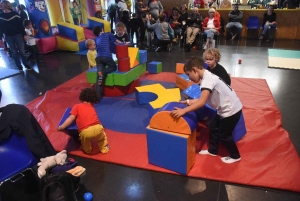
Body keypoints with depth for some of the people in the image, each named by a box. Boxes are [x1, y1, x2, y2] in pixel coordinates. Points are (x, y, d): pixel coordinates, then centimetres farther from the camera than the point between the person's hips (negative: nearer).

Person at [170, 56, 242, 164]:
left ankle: (235, 156, 31)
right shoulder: (209, 76, 4)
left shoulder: (207, 79, -26)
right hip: (226, 108, 10)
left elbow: (202, 102, -35)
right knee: (213, 127, 20)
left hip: (231, 110, -10)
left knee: (223, 135, 8)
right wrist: (189, 101, 3)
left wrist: (183, 111, -35)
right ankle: (212, 150, 38)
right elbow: (204, 98, 6)